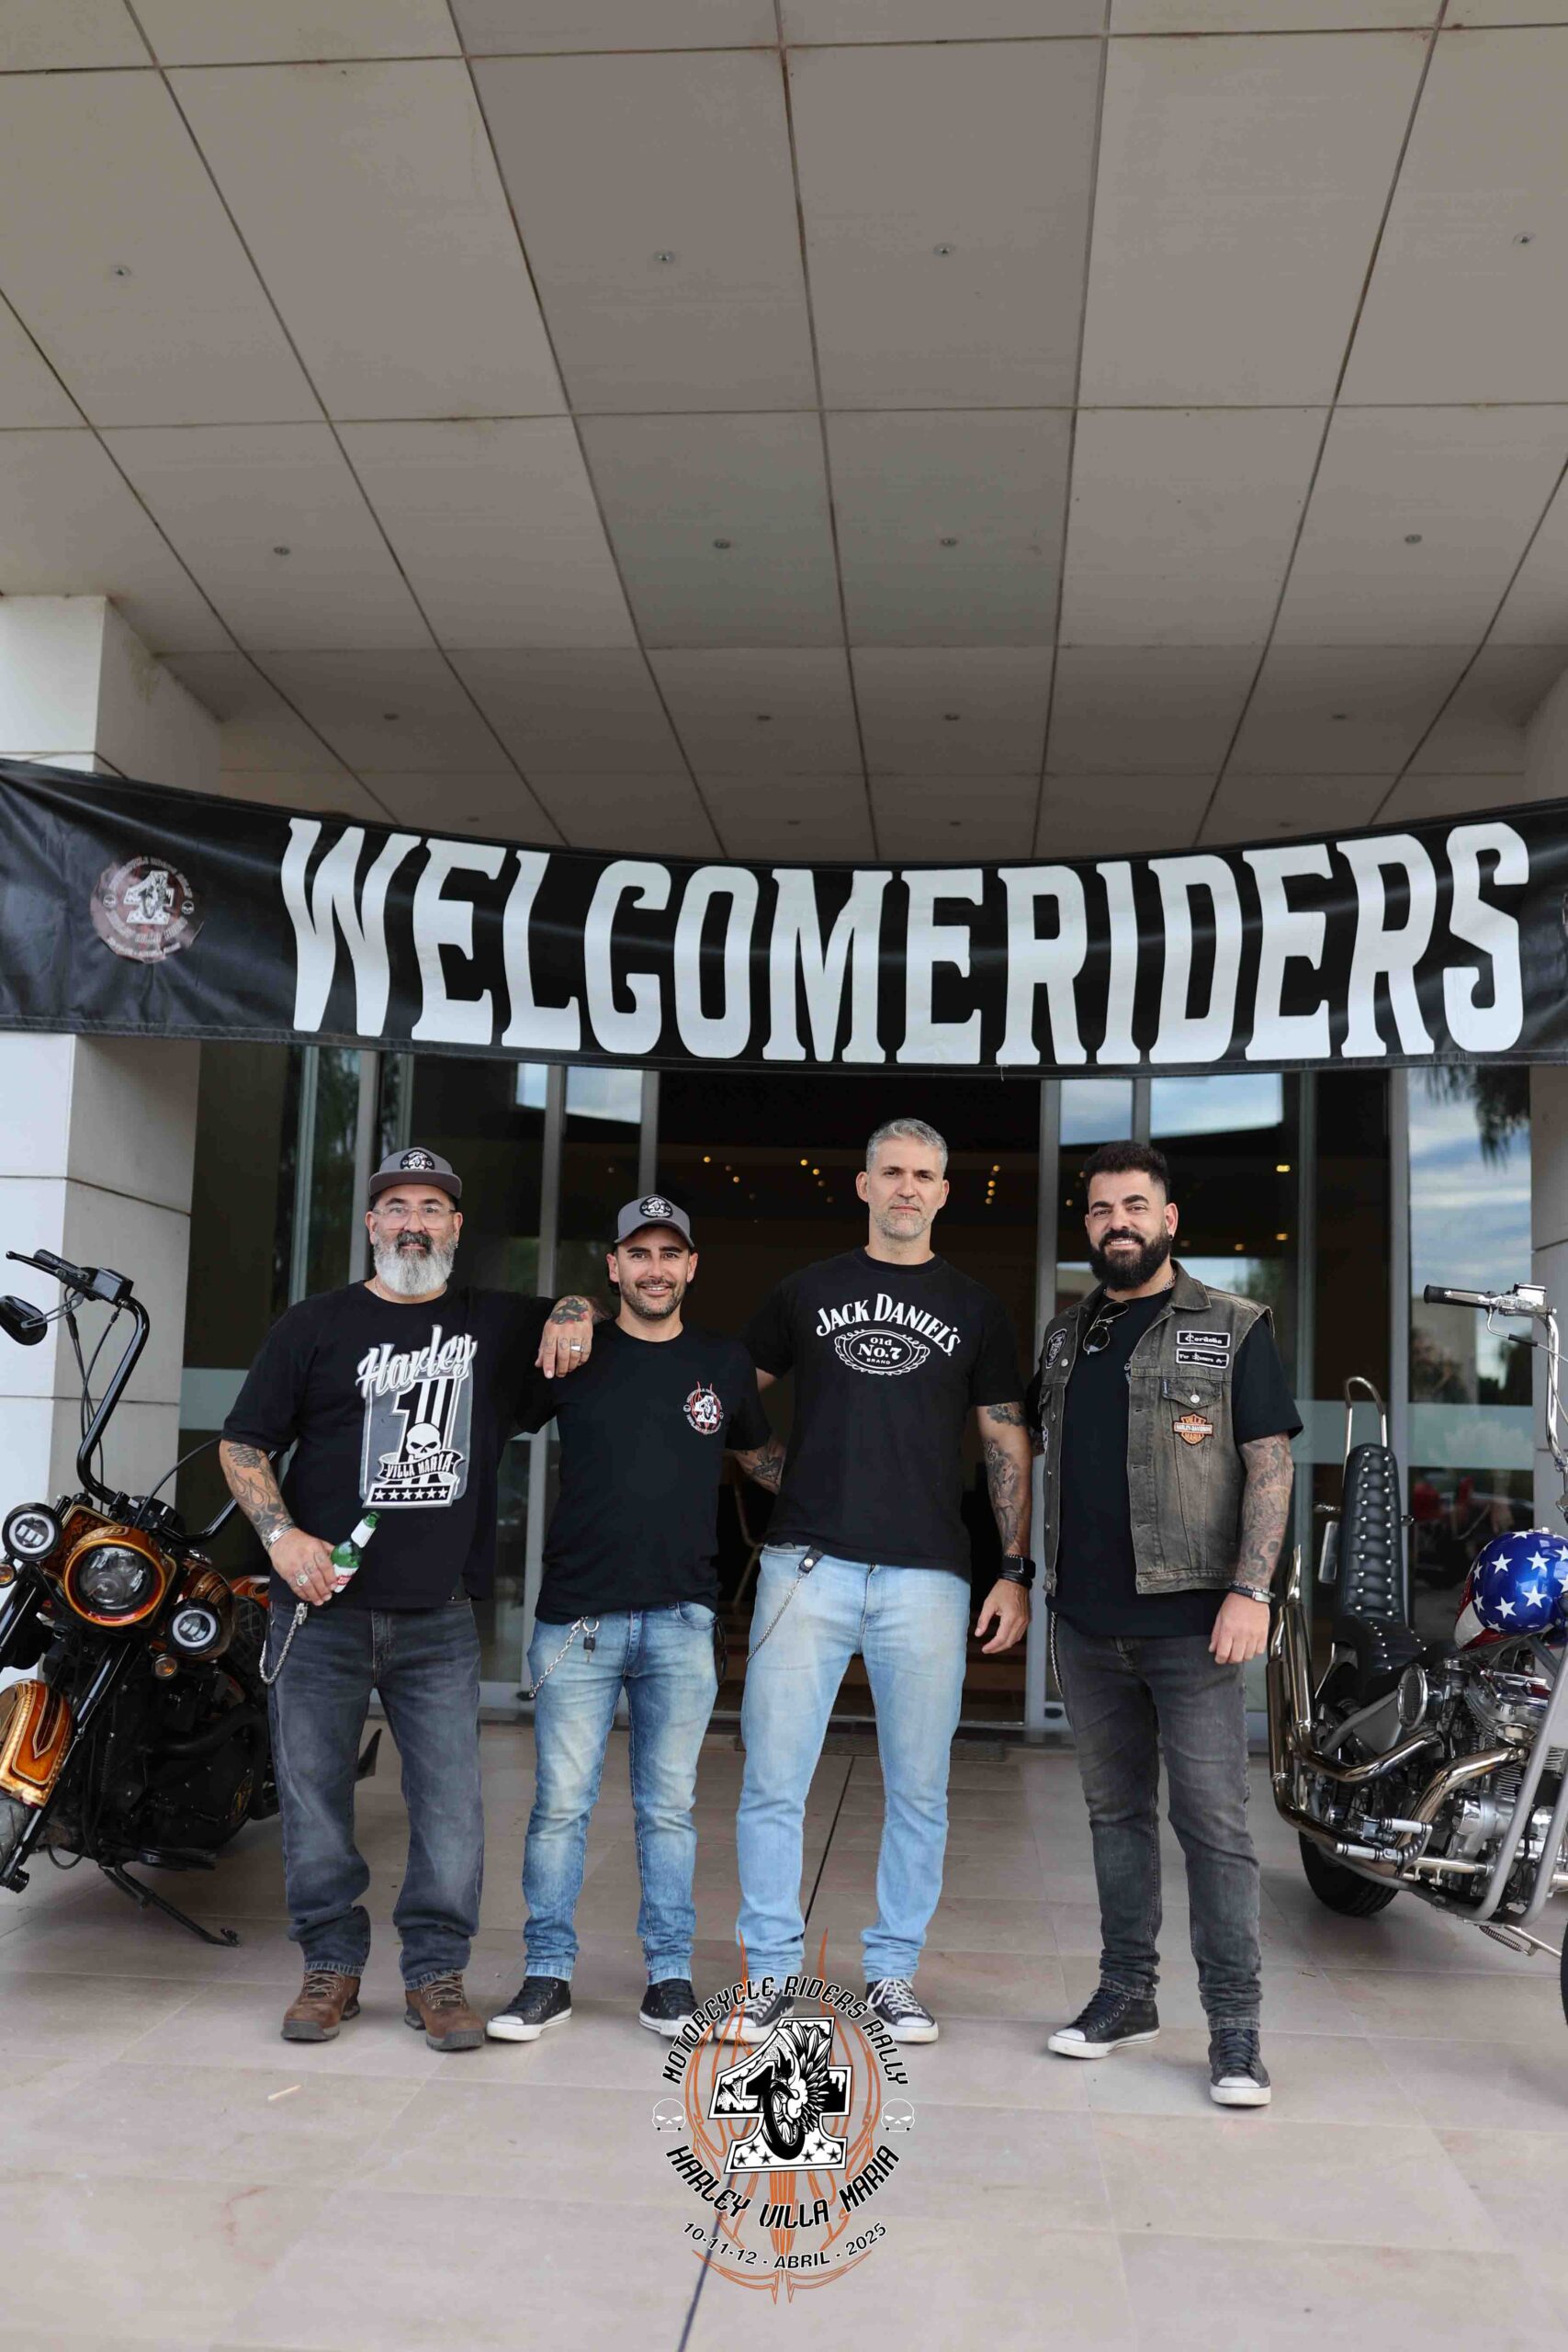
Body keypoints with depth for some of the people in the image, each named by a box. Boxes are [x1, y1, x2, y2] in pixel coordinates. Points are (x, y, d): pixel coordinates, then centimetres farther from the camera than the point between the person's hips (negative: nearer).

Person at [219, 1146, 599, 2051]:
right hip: (321, 1605, -1)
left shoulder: (496, 1323, 10)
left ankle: (437, 1973, 14)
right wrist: (282, 1536, -11)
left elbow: (584, 1304, 27)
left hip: (440, 1616, 1)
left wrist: (574, 1312, 2)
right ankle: (332, 1965, 23)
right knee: (315, 1796, 6)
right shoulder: (316, 1325, 4)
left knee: (452, 1803, -1)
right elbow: (243, 1444, 5)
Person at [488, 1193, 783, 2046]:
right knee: (560, 1803, 2)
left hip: (680, 1621, 1)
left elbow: (761, 1456, 23)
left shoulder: (723, 1363, 9)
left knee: (669, 1805, 8)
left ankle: (670, 1974, 19)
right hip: (576, 1616, -1)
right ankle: (548, 1975, 15)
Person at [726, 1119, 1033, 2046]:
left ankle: (894, 1972, 22)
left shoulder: (975, 1308, 10)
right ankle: (771, 1970, 14)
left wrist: (1017, 1570, 4)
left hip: (927, 1578, 0)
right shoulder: (807, 1292, 10)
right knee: (773, 1782, 0)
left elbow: (1009, 1444, 9)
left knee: (919, 1790, 7)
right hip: (808, 1567, 0)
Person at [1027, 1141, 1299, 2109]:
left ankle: (1236, 2026, 7)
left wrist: (1251, 1590, -16)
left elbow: (1270, 1465, -6)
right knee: (1117, 1812, 14)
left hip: (1191, 1624, -5)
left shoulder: (1233, 1328, -1)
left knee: (1214, 1824, -2)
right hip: (1086, 1623, 5)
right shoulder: (1066, 1334, 14)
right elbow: (1042, 1456, 22)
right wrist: (1034, 1578, 14)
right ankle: (1127, 1993, 26)